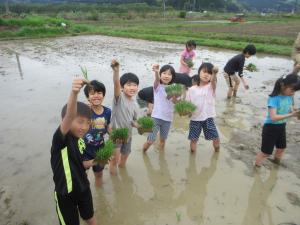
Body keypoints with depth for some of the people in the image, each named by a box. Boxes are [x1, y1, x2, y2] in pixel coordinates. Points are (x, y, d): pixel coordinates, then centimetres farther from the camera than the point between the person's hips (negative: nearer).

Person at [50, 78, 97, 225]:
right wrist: (74, 92, -61)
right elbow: (69, 116, -47)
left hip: (83, 188, 6)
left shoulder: (81, 141, -4)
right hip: (65, 194, -6)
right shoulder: (60, 139, -24)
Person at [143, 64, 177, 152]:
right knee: (150, 141, -5)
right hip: (156, 116, -3)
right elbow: (157, 79, -29)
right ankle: (143, 153, 22)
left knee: (163, 139, 17)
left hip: (168, 118, 4)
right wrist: (156, 72, -51)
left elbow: (174, 101, -6)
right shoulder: (157, 86, -5)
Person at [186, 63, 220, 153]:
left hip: (208, 118, 0)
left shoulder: (211, 86, -5)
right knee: (193, 139, 8)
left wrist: (214, 73, -51)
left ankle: (217, 152, 35)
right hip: (195, 119, 1)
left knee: (215, 138, 7)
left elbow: (214, 81, -29)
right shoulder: (192, 89, -1)